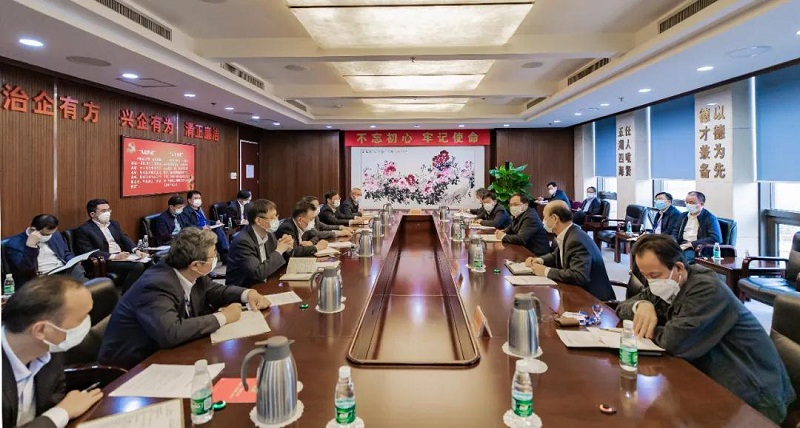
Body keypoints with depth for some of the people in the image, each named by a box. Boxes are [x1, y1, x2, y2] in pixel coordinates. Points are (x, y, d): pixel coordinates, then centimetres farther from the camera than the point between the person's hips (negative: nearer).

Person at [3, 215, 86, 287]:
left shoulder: (55, 234, 16)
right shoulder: (14, 244, -3)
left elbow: (67, 254, 26)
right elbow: (25, 270, -13)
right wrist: (30, 245, -21)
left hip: (65, 270, 7)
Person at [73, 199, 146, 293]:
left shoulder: (114, 224, 20)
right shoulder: (83, 230, -3)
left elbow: (124, 239, 14)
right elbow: (88, 252, -13)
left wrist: (136, 250, -8)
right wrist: (114, 256, -21)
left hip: (123, 256, 7)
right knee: (138, 266, -28)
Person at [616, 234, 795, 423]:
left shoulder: (707, 288, -24)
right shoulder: (666, 286, 2)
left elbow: (674, 342, -32)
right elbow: (623, 307, 6)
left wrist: (653, 332, -11)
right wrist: (641, 305, -16)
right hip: (715, 382, 7)